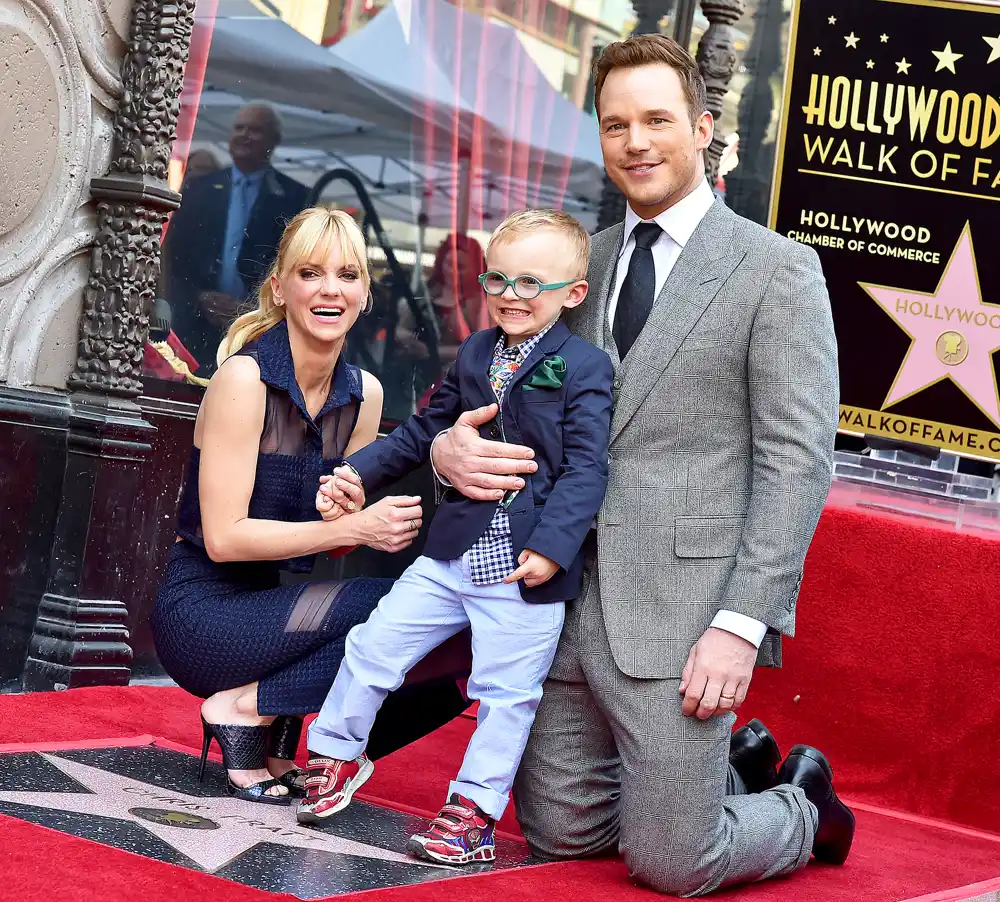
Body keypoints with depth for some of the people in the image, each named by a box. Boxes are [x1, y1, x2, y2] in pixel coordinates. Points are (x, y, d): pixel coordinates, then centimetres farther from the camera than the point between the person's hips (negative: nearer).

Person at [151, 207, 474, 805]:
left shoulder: (364, 395, 7)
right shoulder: (244, 377, -13)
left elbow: (340, 528, 11)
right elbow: (224, 537, -17)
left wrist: (387, 521, -12)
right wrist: (354, 527, -23)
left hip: (274, 608, 7)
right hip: (203, 613, -7)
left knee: (456, 647, -13)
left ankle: (278, 733, -2)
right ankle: (247, 710, -10)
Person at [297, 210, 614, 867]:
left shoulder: (585, 368, -8)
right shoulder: (475, 355, 11)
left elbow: (587, 468, -14)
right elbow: (425, 433, 23)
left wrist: (552, 545, -23)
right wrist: (358, 472, 17)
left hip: (526, 568, -6)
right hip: (452, 553, 6)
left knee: (506, 693, 2)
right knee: (374, 645, 8)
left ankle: (474, 809, 13)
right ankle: (338, 755, 27)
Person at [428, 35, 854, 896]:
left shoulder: (776, 270, -4)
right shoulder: (579, 264, 14)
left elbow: (796, 463, -9)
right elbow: (510, 399, 16)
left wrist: (743, 623, -17)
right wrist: (449, 448, -9)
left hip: (682, 613, -6)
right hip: (569, 604, 6)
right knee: (560, 830, 11)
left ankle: (801, 808, 27)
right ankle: (735, 768, 34)